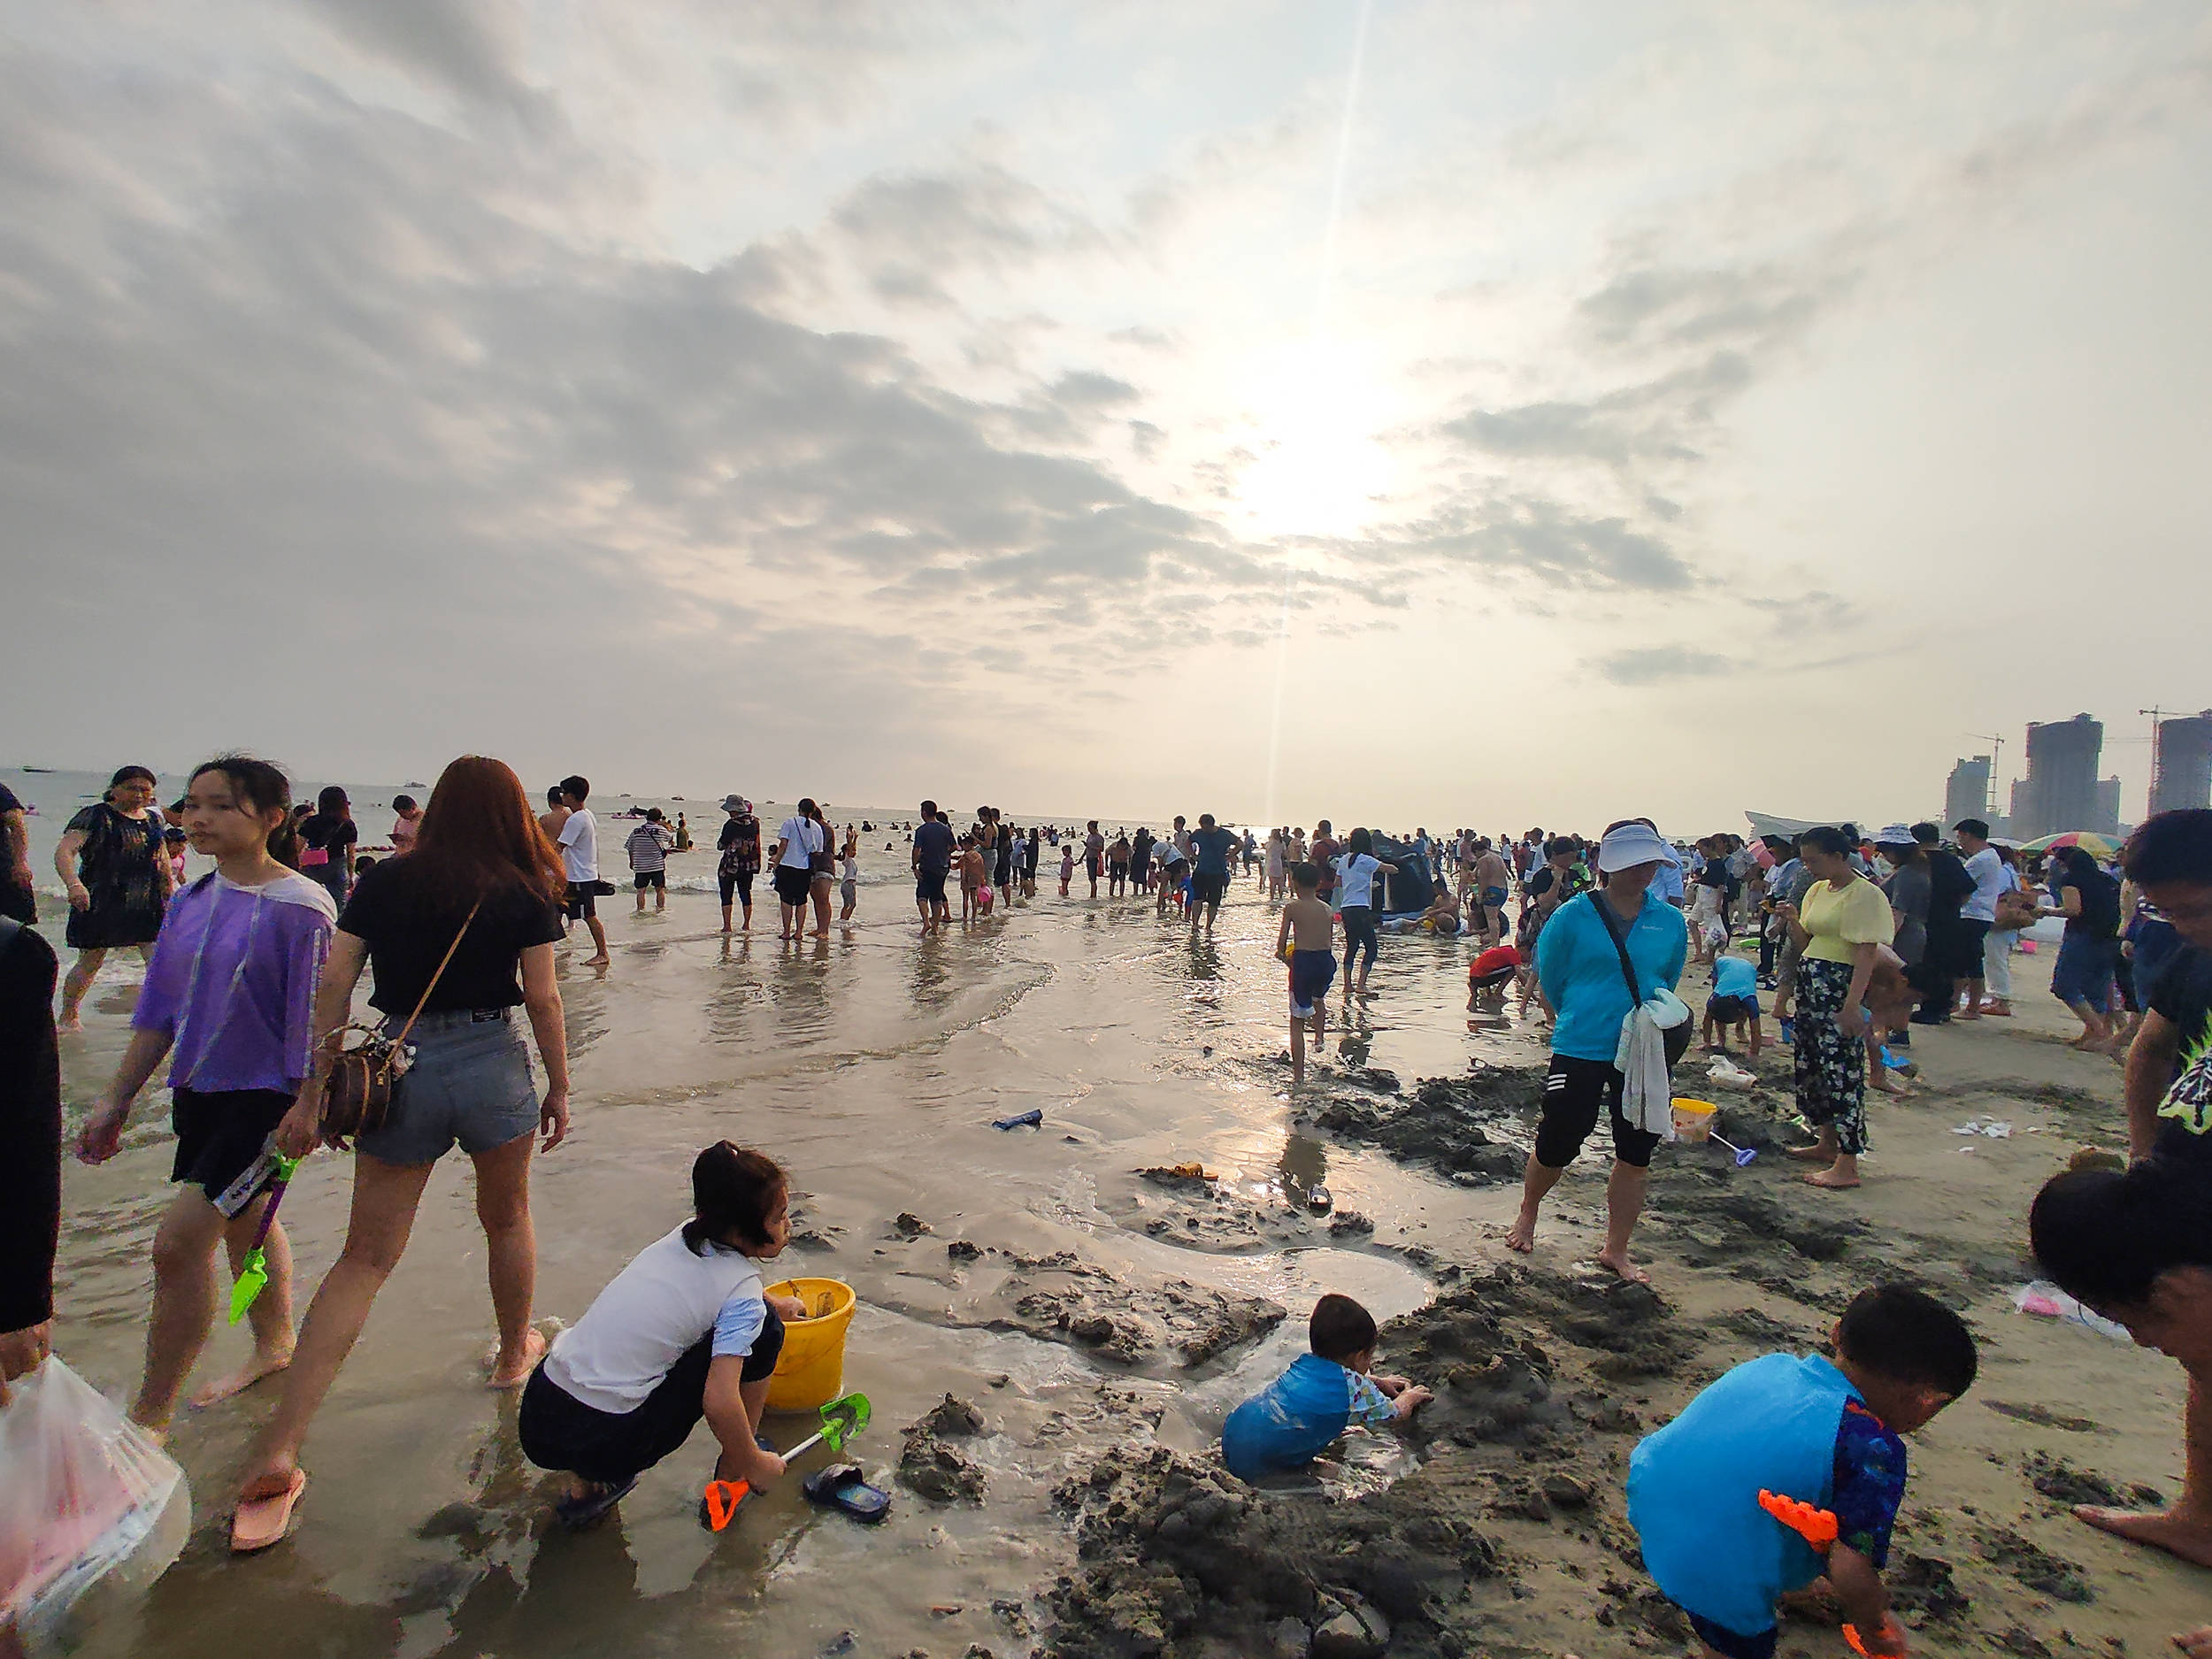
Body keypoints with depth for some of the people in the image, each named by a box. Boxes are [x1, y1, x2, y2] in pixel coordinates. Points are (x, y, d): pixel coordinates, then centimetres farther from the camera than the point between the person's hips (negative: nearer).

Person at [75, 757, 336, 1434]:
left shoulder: (299, 907, -17)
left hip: (266, 1095, -8)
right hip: (198, 1091, 8)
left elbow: (312, 1021, -15)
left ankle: (150, 1417, 9)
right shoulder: (189, 902, 5)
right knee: (242, 1222, 20)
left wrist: (305, 1112, -15)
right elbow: (159, 1010, 13)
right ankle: (274, 1347, 40)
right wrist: (117, 1098, 12)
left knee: (179, 1242, -8)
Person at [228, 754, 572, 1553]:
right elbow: (542, 999, -4)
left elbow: (333, 988, 0)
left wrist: (312, 1094, 5)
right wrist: (559, 1089, 6)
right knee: (507, 1220, 22)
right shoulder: (523, 893, -4)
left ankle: (277, 1453, 3)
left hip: (398, 1071, 2)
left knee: (363, 1259, 8)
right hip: (492, 1066, -1)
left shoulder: (385, 881, 2)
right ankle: (515, 1352, 42)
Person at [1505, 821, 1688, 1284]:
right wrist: (1581, 1021, 7)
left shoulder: (1671, 922, 1)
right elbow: (1549, 981, 2)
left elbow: (1668, 983, 17)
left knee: (1636, 1155, 10)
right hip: (1580, 1052, -3)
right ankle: (1527, 1215, 36)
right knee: (1557, 1146, 7)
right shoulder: (1573, 916, -9)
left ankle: (1616, 1250, 28)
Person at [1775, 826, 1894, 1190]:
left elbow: (1867, 954, -17)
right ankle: (1828, 1143, 29)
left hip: (1840, 987, -9)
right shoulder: (1818, 890, 14)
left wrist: (1852, 1004, -23)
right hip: (1809, 983, 9)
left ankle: (1847, 1165, -2)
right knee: (1811, 1065, 15)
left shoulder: (1864, 894, -12)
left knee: (1841, 1070, -7)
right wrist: (1793, 921, -1)